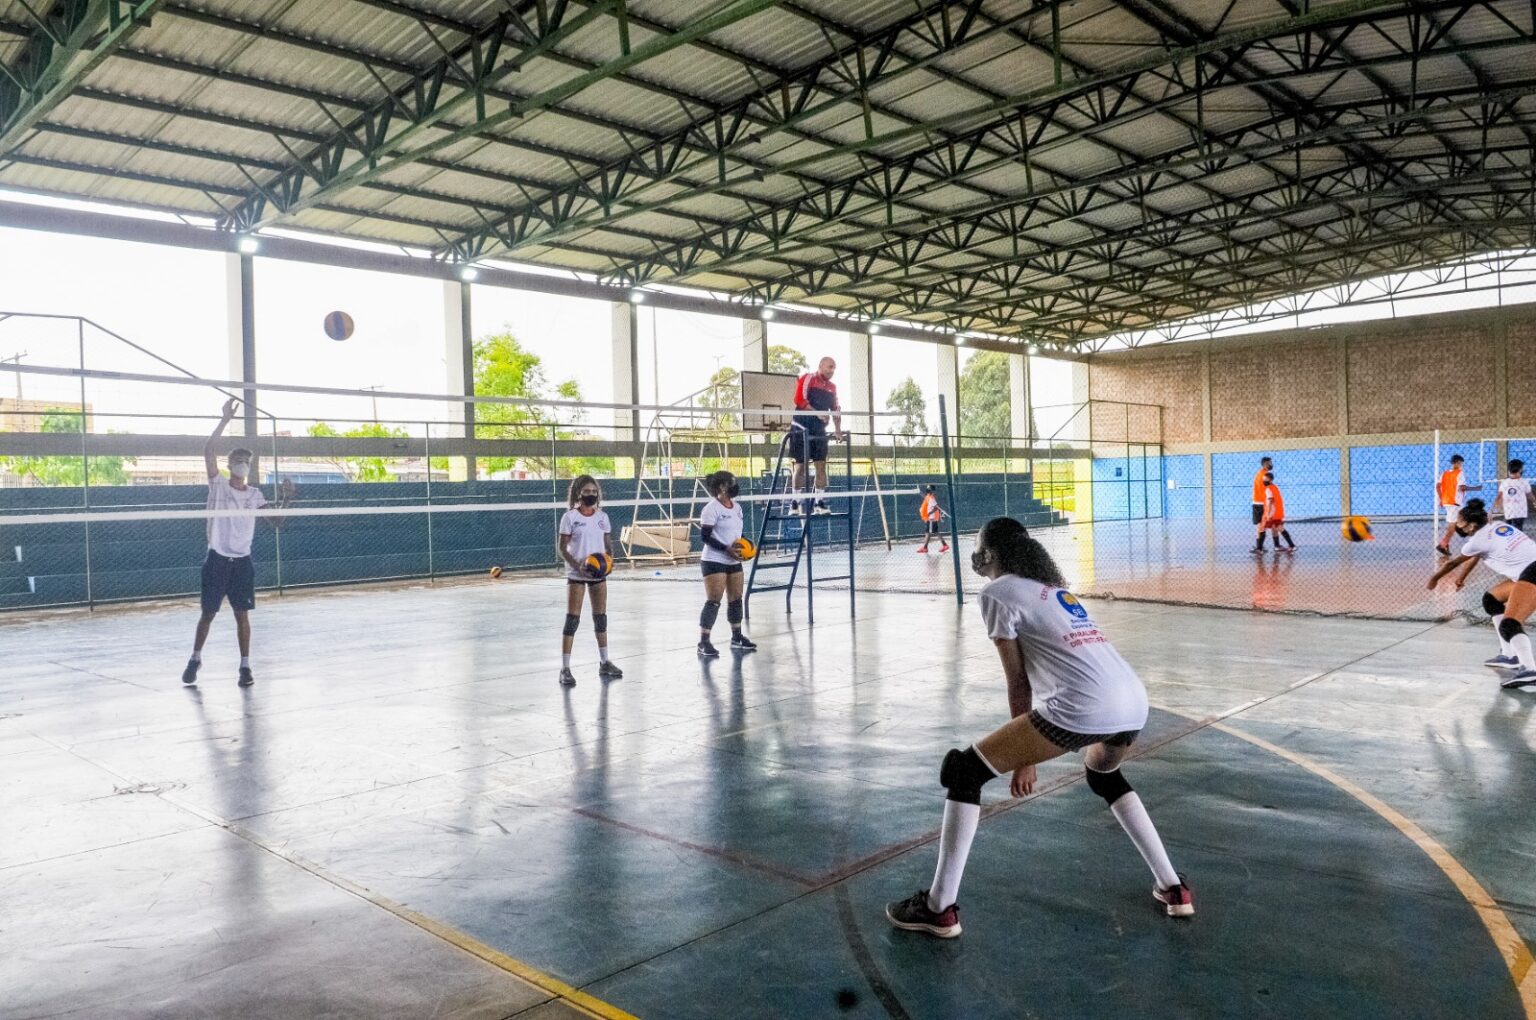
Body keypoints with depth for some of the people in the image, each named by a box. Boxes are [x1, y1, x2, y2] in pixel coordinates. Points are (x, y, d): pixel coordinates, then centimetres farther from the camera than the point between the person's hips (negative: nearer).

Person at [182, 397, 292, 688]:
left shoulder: (255, 495, 7)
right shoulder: (218, 485, -1)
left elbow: (275, 521, 3)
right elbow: (208, 450, -13)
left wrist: (286, 498, -12)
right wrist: (226, 419, -17)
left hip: (242, 561, 2)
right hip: (217, 559, -2)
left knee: (242, 614, 2)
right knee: (208, 613, 6)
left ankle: (245, 665, 8)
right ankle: (195, 659, 25)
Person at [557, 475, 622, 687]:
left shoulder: (602, 516, 6)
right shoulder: (570, 517, -7)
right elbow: (561, 547, -8)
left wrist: (609, 560, -8)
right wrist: (577, 566, -20)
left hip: (598, 573, 5)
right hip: (576, 574, -5)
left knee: (601, 617, 13)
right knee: (572, 620, -5)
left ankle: (604, 663, 26)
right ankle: (565, 669, -1)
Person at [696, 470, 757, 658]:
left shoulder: (736, 507, 12)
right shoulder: (711, 508, -14)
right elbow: (705, 536, -17)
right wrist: (726, 549, -22)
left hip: (733, 561, 8)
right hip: (714, 561, -8)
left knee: (736, 599, 14)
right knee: (713, 601, -10)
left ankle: (737, 638, 27)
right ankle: (703, 643, -6)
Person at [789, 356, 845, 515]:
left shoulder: (832, 387, 16)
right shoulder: (807, 378, -5)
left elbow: (836, 409, 15)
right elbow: (799, 400, -16)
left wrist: (837, 430, 5)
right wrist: (817, 413, -22)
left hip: (819, 430, 6)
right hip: (801, 429, -6)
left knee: (821, 465, -1)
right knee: (800, 466, -3)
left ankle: (820, 502, 2)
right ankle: (796, 502, 3)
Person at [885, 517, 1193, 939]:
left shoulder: (998, 592, 5)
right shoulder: (1053, 587, 28)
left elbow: (1019, 682, 6)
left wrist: (1024, 758, 16)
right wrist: (1029, 749, 34)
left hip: (1084, 705, -8)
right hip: (1135, 701, 8)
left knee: (961, 769, 4)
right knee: (1104, 775, 40)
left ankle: (939, 907, 8)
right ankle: (1173, 888, 37)